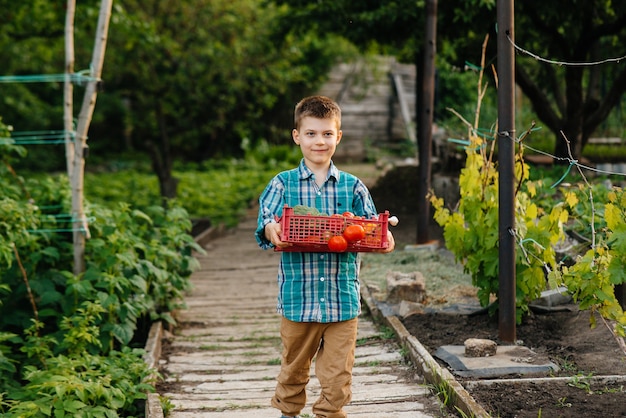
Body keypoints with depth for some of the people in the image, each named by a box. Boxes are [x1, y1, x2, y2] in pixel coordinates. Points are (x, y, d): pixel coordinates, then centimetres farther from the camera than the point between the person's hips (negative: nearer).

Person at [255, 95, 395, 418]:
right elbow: (265, 223, -9)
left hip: (343, 297, 0)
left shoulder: (352, 186, 5)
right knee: (294, 367, 17)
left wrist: (384, 239, -21)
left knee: (337, 373, 4)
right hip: (297, 295, 0)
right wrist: (272, 231, -32)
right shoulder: (282, 184, 1)